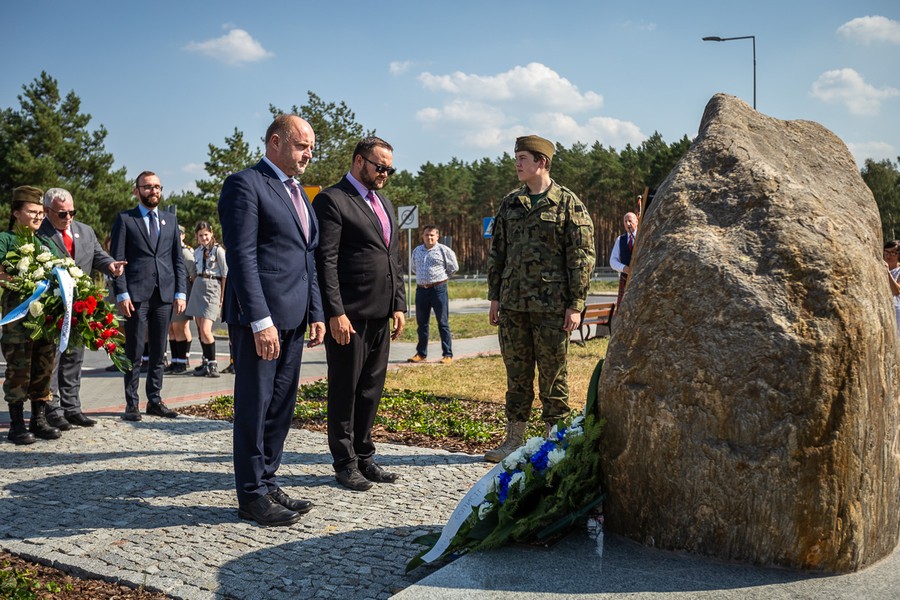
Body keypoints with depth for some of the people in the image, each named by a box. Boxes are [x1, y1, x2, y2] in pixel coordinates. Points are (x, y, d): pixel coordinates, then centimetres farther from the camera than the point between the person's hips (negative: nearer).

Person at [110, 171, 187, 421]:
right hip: (136, 295, -3)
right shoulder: (124, 219, 5)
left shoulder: (170, 220, 16)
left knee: (158, 352, 9)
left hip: (165, 296, 4)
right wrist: (121, 294, -10)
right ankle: (131, 403, 9)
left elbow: (178, 259, 13)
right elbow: (117, 259, -1)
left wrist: (180, 292, 3)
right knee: (134, 352, 1)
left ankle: (155, 400, 17)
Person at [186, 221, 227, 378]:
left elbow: (225, 275, -6)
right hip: (198, 288, 7)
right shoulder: (197, 252, 13)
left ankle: (212, 365, -7)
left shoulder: (218, 250, -6)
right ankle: (206, 363, 17)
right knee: (200, 330, 7)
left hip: (213, 288, -7)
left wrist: (222, 297, -7)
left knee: (205, 330, -16)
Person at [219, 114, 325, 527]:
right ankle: (252, 496, 12)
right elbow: (242, 257, -15)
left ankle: (267, 483, 25)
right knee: (254, 408, 1)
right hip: (260, 318, -8)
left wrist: (316, 313, 14)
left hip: (293, 319, 8)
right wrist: (260, 321, -21)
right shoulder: (245, 184, -7)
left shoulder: (297, 192, 20)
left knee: (281, 407, 13)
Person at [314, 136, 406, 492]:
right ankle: (345, 463, 15)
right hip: (348, 314, -8)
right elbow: (325, 261, -13)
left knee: (372, 388, 13)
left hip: (381, 315, 8)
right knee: (345, 390, 4)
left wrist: (398, 305, 12)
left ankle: (363, 456, 25)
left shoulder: (385, 204, 19)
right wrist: (335, 313, -18)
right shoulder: (332, 200, -7)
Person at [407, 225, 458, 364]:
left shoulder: (444, 250, -3)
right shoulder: (417, 251, 12)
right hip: (421, 290, 5)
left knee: (443, 323, 0)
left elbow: (454, 268, 4)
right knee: (421, 323, 10)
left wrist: (440, 278, 8)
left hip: (438, 289, -5)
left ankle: (447, 354, 4)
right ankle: (421, 353, 20)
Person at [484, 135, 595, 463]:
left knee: (553, 375, 4)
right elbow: (497, 252, 15)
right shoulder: (510, 203, 12)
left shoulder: (568, 204, -3)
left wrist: (575, 305, -10)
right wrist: (494, 297, 10)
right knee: (516, 374, 11)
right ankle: (514, 438, 21)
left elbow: (582, 257, -6)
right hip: (513, 304, 5)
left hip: (552, 306, -5)